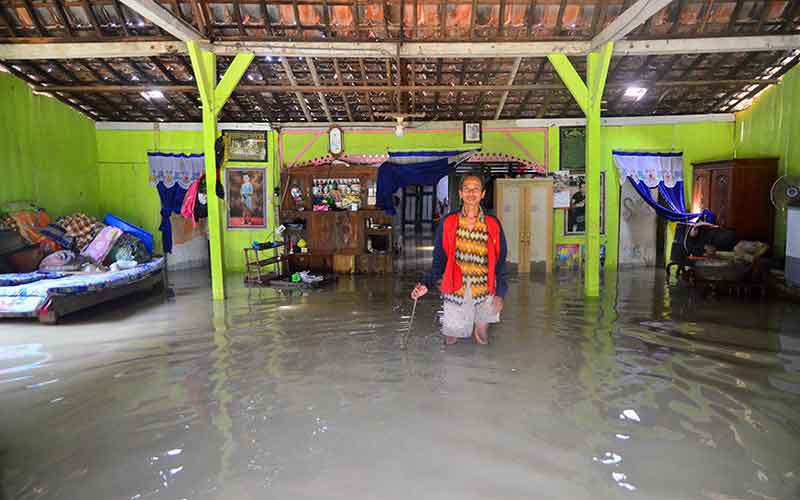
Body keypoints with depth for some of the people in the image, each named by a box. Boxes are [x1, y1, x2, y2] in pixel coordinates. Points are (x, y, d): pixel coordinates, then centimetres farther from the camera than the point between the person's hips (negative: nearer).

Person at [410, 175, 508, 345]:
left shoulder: (493, 225, -2)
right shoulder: (448, 223, -3)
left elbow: (499, 261, 2)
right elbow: (439, 259, 1)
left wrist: (500, 293, -4)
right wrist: (427, 284, -11)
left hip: (484, 292, 1)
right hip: (456, 291, 0)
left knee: (483, 340, 13)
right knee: (451, 340, 8)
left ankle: (479, 330, 46)